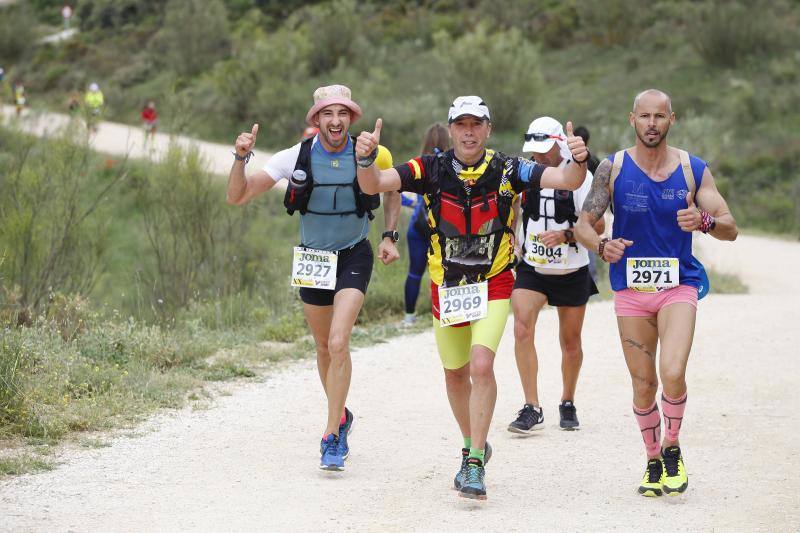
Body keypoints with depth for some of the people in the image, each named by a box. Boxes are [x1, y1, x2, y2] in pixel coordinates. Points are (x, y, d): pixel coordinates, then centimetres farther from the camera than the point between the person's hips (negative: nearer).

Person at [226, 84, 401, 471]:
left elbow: (394, 191, 10)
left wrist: (389, 237, -1)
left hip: (353, 257, -2)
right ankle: (341, 416, 41)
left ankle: (331, 439, -16)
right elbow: (237, 197, -12)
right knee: (324, 348, 15)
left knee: (338, 342, -19)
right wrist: (241, 158, -29)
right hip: (312, 259, 2)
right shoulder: (297, 157, -13)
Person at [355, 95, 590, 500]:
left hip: (493, 284, -3)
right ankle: (472, 447, 39)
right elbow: (373, 185, -19)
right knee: (456, 374, 16)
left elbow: (567, 181, -19)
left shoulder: (507, 171, -12)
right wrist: (366, 159, -41)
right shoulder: (431, 170, -10)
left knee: (482, 365, -21)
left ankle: (475, 465, -15)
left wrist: (578, 162, -41)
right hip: (446, 285, 3)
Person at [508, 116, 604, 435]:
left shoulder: (579, 177, -11)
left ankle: (567, 403, 31)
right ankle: (532, 409, -17)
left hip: (572, 273, -2)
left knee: (570, 342, 9)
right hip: (531, 268, 2)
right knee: (522, 329, -18)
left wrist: (566, 235, -26)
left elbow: (597, 225, -12)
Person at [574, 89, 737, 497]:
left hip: (678, 284, -1)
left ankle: (672, 450, 4)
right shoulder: (612, 169, -2)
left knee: (672, 373, -20)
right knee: (643, 385, 4)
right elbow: (583, 224, -2)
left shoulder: (693, 170, -1)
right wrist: (602, 246, -24)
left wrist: (704, 222, -26)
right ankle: (653, 462, 24)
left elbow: (730, 229, -3)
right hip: (630, 288, 1)